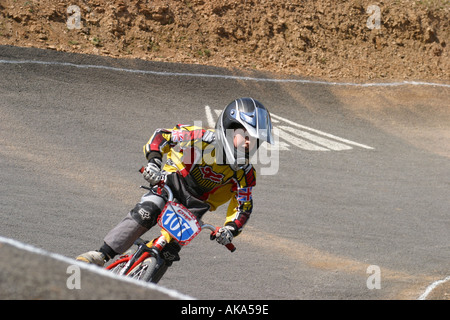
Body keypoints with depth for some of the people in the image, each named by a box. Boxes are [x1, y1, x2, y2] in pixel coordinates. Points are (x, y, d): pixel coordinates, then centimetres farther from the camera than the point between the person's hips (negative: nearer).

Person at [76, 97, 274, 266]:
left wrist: (231, 228, -19)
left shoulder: (245, 173, -7)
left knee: (171, 250, -15)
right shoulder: (203, 138, -17)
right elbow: (162, 136, -10)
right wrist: (153, 161, -27)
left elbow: (244, 206, 0)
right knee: (145, 213, -30)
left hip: (196, 204, 3)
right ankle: (102, 255, -31)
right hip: (173, 182, -3)